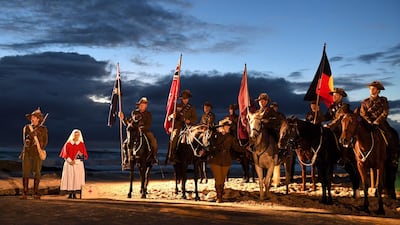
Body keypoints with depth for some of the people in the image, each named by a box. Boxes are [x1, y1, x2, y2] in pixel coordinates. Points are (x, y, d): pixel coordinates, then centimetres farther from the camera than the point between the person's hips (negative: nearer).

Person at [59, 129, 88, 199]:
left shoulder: (81, 144, 5)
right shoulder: (68, 144, 7)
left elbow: (83, 155, 1)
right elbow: (65, 154, 3)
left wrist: (75, 161, -11)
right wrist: (70, 161, -11)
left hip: (78, 164, 0)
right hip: (68, 164, 0)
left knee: (77, 178, -6)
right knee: (69, 177, -5)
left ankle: (74, 194, -2)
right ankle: (70, 194, -1)